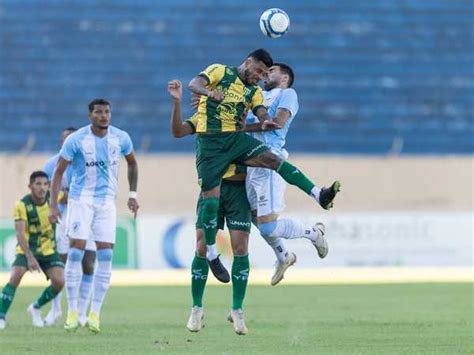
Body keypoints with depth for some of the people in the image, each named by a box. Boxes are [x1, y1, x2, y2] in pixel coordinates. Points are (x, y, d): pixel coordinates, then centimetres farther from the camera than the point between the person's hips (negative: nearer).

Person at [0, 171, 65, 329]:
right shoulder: (22, 205, -20)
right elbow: (20, 234, -29)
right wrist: (30, 258, -40)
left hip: (49, 250, 3)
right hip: (26, 250, -3)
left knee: (59, 281, -16)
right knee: (15, 278, -26)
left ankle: (36, 308, 11)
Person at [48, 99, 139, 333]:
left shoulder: (121, 138, -1)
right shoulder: (76, 140, -9)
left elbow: (132, 163, 19)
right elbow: (58, 172, -4)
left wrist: (132, 194, 12)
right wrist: (53, 205, -11)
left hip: (107, 202, 3)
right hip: (81, 199, -3)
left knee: (105, 256, -5)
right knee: (76, 251, -11)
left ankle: (95, 314, 1)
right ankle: (72, 312, -4)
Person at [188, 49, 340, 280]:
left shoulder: (254, 91, 16)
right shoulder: (220, 72, 1)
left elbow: (261, 112, 1)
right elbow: (194, 84, -14)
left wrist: (266, 121, -26)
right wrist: (209, 91, -38)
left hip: (236, 139, 4)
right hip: (210, 142, -4)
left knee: (272, 158, -19)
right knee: (211, 199, -6)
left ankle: (318, 195, -30)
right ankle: (211, 255, 7)